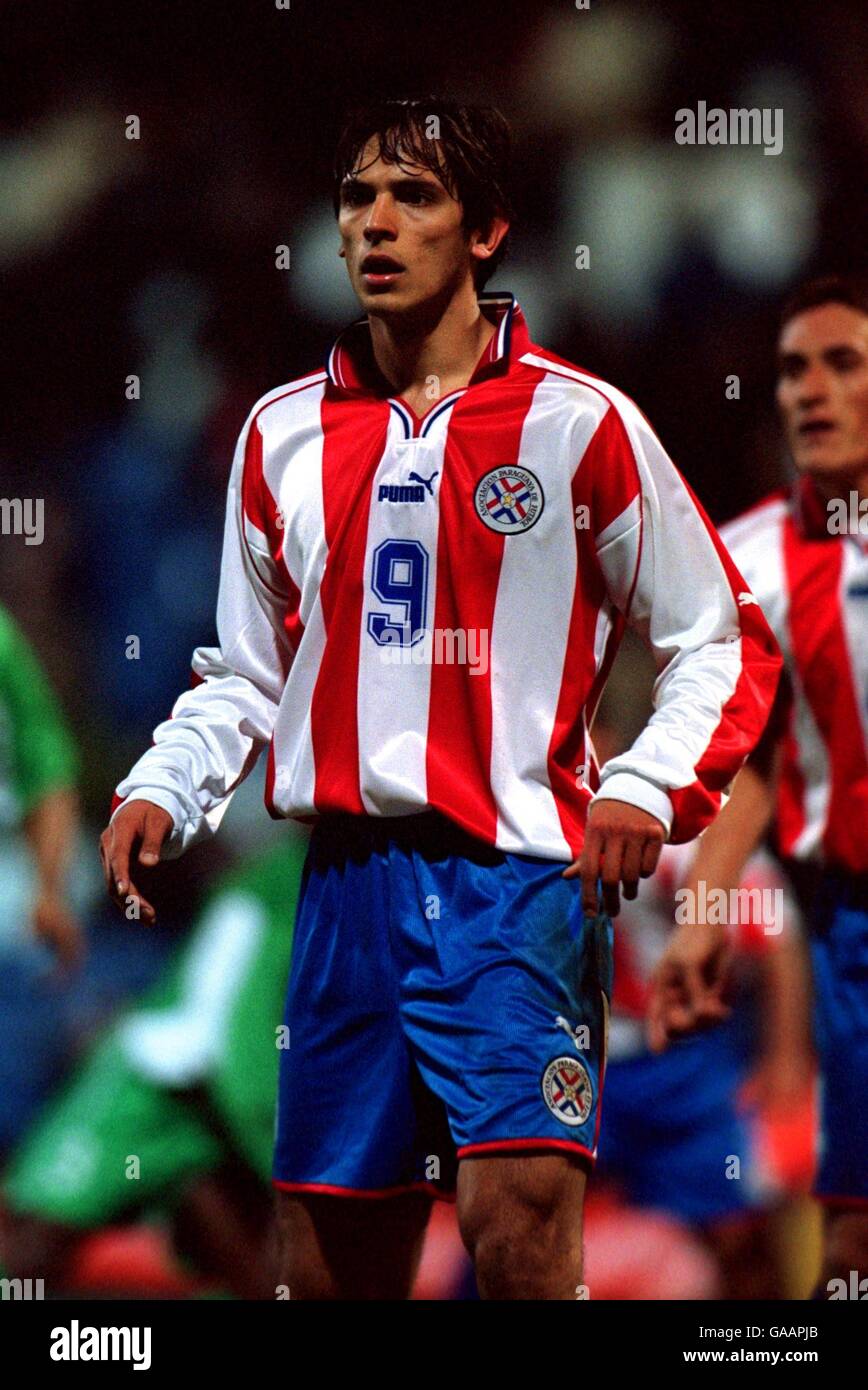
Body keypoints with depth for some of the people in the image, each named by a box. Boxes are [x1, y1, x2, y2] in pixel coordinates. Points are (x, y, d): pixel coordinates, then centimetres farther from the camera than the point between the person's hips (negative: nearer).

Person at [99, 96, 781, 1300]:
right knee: (330, 1264, 5)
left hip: (518, 879, -4)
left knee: (519, 1218, -22)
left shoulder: (579, 423, 0)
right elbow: (248, 674, 21)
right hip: (348, 887, 4)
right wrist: (164, 792, 3)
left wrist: (647, 789, -13)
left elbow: (723, 642, 3)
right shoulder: (282, 433, 12)